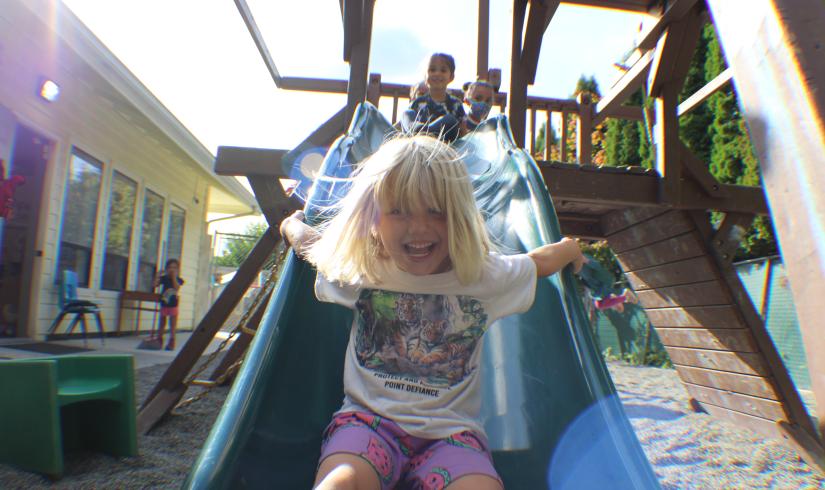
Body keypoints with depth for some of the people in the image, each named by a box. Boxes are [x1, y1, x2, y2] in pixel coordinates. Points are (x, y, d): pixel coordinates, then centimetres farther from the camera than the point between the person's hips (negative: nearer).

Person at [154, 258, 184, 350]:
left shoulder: (178, 279, -2)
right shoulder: (164, 278, 3)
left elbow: (177, 287, -20)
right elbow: (155, 284, -9)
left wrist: (174, 277, -20)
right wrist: (158, 275, -16)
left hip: (173, 306, -2)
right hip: (164, 305, 2)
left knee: (172, 326, 1)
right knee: (162, 324, 13)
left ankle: (171, 343, 8)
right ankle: (159, 341, 25)